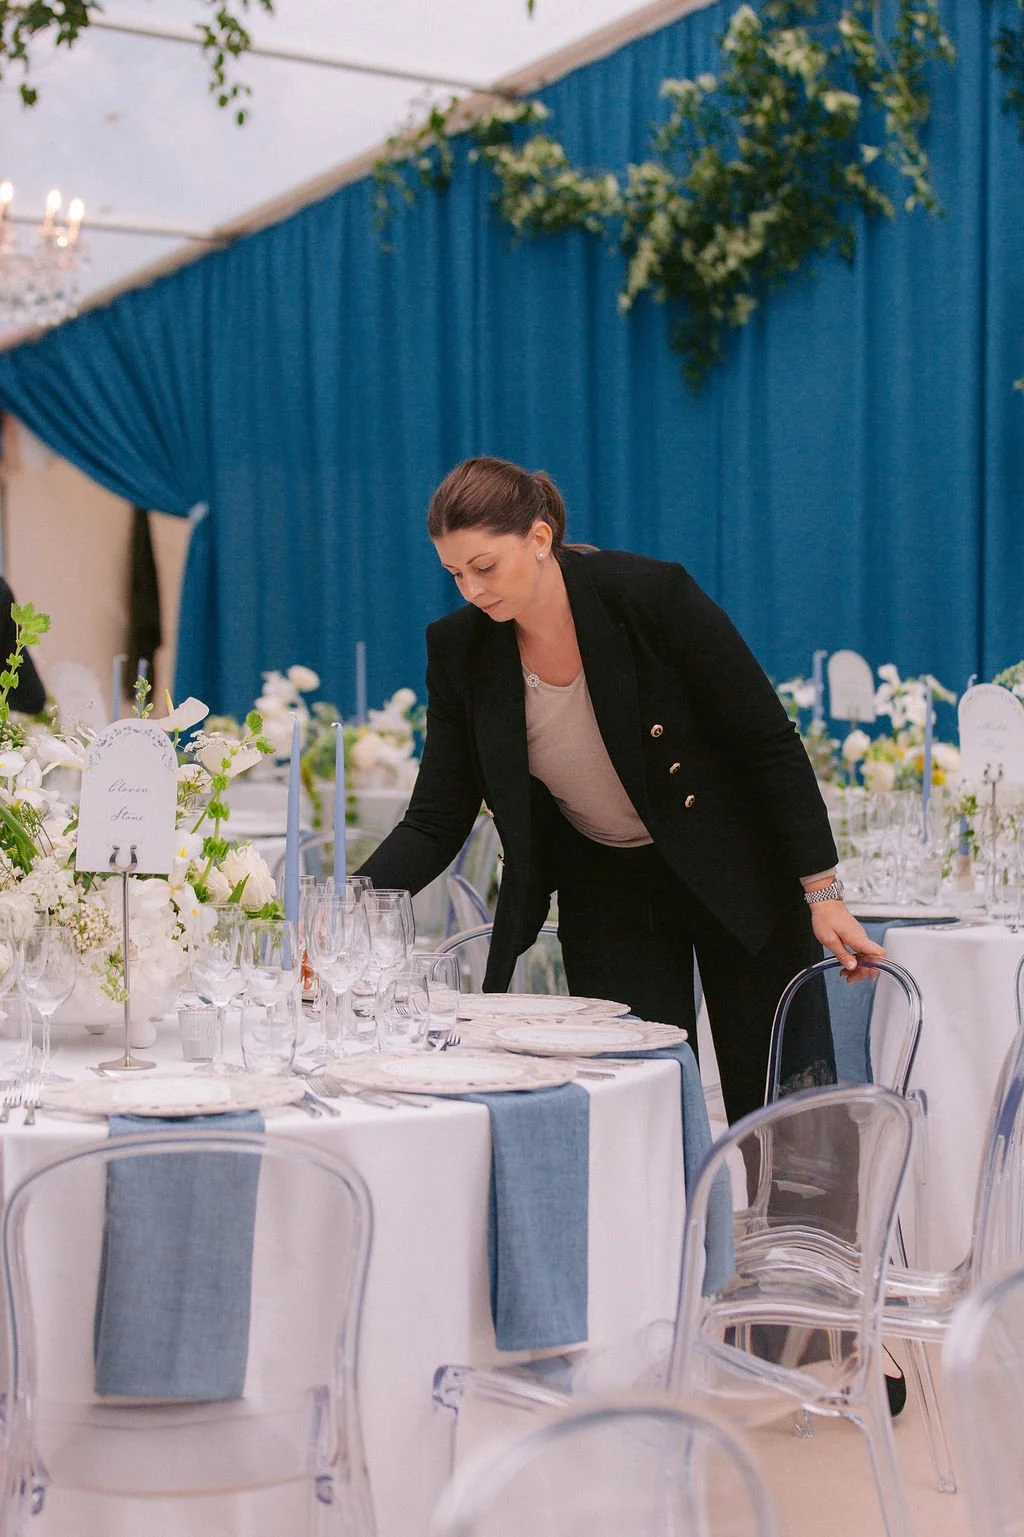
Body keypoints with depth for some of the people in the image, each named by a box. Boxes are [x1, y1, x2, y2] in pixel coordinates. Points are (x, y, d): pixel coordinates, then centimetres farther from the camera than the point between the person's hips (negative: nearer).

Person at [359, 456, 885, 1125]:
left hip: (738, 873, -3)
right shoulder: (461, 649, -11)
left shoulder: (654, 594, -22)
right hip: (605, 889, 3)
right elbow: (437, 822, -7)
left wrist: (823, 893, -17)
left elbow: (769, 743, -15)